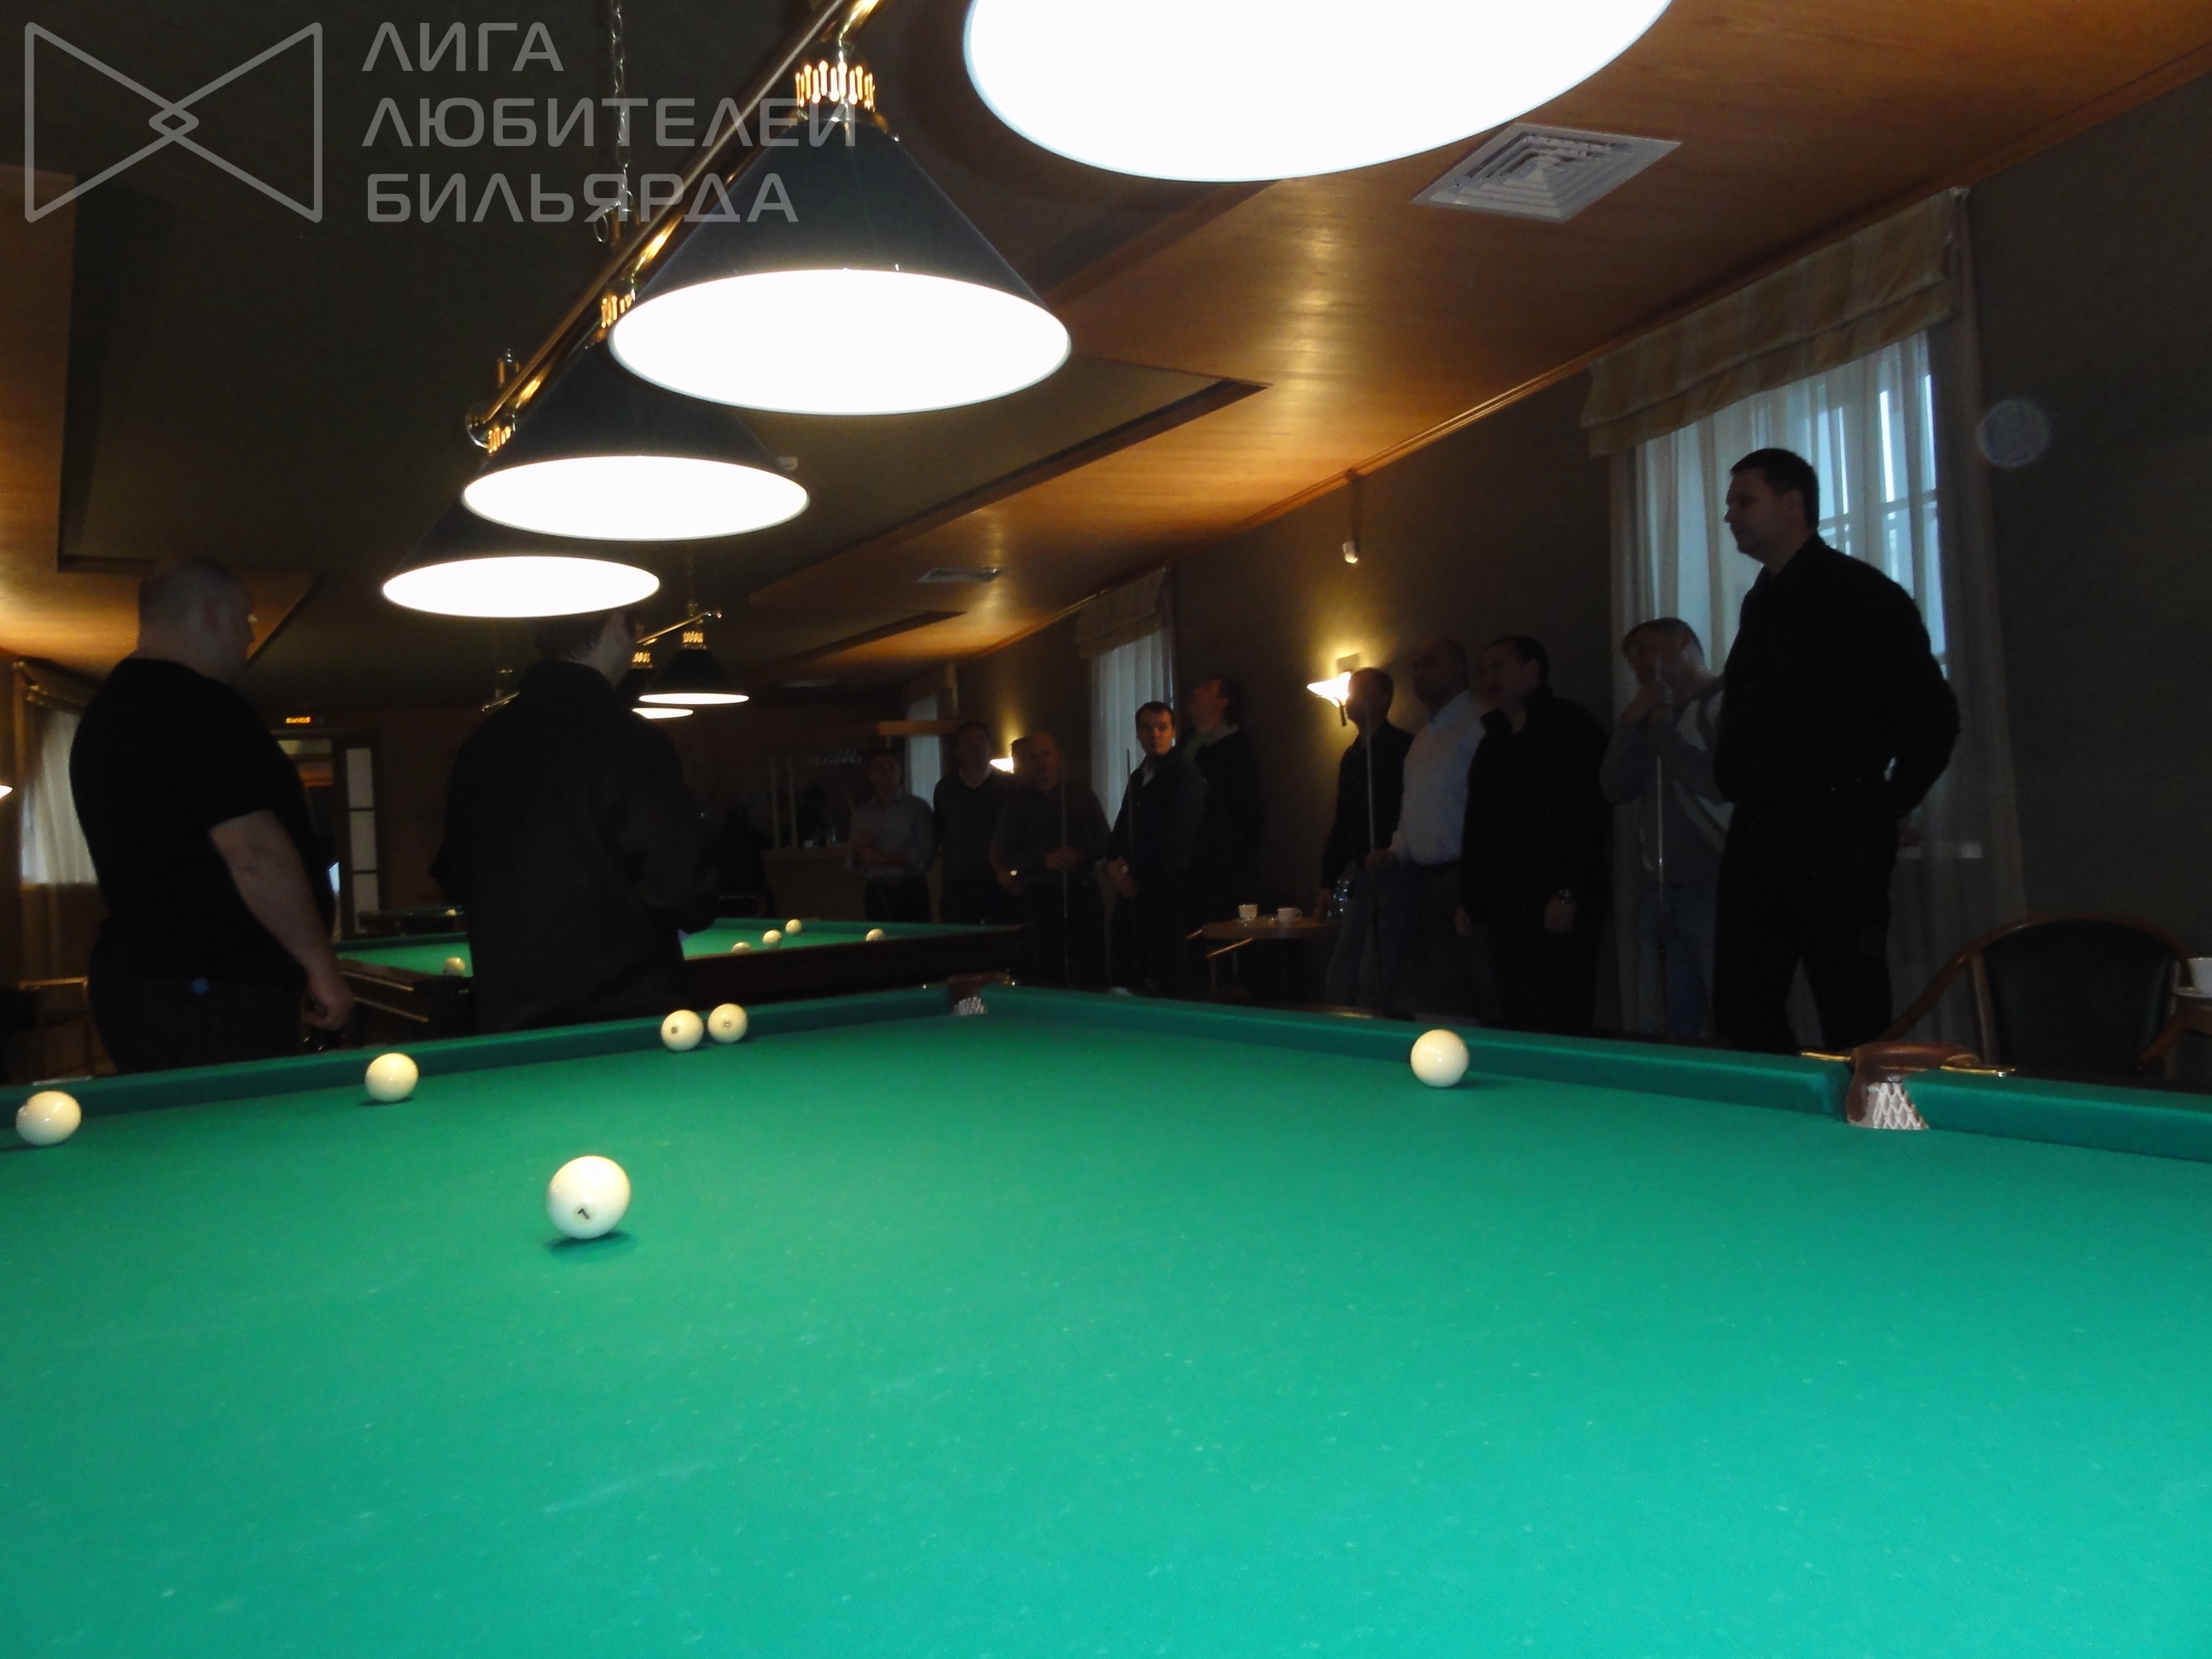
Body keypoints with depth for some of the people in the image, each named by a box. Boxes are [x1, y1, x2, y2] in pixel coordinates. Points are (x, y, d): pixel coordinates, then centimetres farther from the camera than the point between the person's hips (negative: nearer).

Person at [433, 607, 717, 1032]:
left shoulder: (483, 742, 7)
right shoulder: (629, 738, -15)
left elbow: (453, 872, 16)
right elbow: (683, 885, -18)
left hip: (509, 1012, 7)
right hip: (623, 1011, -6)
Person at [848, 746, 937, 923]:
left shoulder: (917, 807, 1)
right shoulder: (861, 813, 12)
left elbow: (925, 855, -7)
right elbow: (850, 864, 14)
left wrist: (882, 857, -9)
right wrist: (857, 847, -7)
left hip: (910, 893, -3)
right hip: (876, 893, 3)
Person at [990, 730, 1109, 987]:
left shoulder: (1081, 793, 9)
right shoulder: (1017, 803, 8)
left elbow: (1104, 843, 8)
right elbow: (1003, 854, 4)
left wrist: (1080, 855, -11)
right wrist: (1043, 860, -12)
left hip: (1083, 893, 1)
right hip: (1040, 898, 0)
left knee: (1092, 971, -3)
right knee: (1042, 975, -4)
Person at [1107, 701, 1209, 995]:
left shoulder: (1185, 772, -6)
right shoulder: (1138, 776, 19)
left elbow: (1175, 837, -14)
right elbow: (1123, 828, 21)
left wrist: (1135, 874, -9)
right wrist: (1113, 864, 0)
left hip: (1167, 892, -7)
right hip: (1134, 892, 7)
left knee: (1167, 981, -8)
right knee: (1126, 975, 6)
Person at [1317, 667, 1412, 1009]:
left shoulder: (1402, 748, -8)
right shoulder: (1351, 755, 17)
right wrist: (1328, 881, 17)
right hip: (1358, 878, 8)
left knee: (1372, 975, -9)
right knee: (1340, 974, 8)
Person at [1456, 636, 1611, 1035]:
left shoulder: (1572, 727, -4)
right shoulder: (1492, 741, 20)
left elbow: (1591, 814, -12)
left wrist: (1569, 893, -18)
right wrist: (1469, 900, 17)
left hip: (1559, 908, -7)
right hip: (1506, 907, 7)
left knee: (1561, 1024, -8)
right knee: (1515, 1022, 7)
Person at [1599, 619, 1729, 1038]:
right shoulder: (1652, 713, 19)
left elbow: (1722, 784, -19)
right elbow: (1615, 789, 10)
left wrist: (1662, 730, -9)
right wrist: (1631, 723, 0)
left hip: (1717, 892, -8)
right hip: (1658, 894, 8)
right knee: (1656, 1031, 10)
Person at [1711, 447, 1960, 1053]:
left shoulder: (1859, 592, -7)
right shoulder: (1760, 603, 18)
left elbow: (1932, 714, -10)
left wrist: (1892, 806, -2)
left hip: (1834, 838, -8)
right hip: (1755, 833, 8)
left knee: (1854, 1024, -4)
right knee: (1741, 1015, 9)